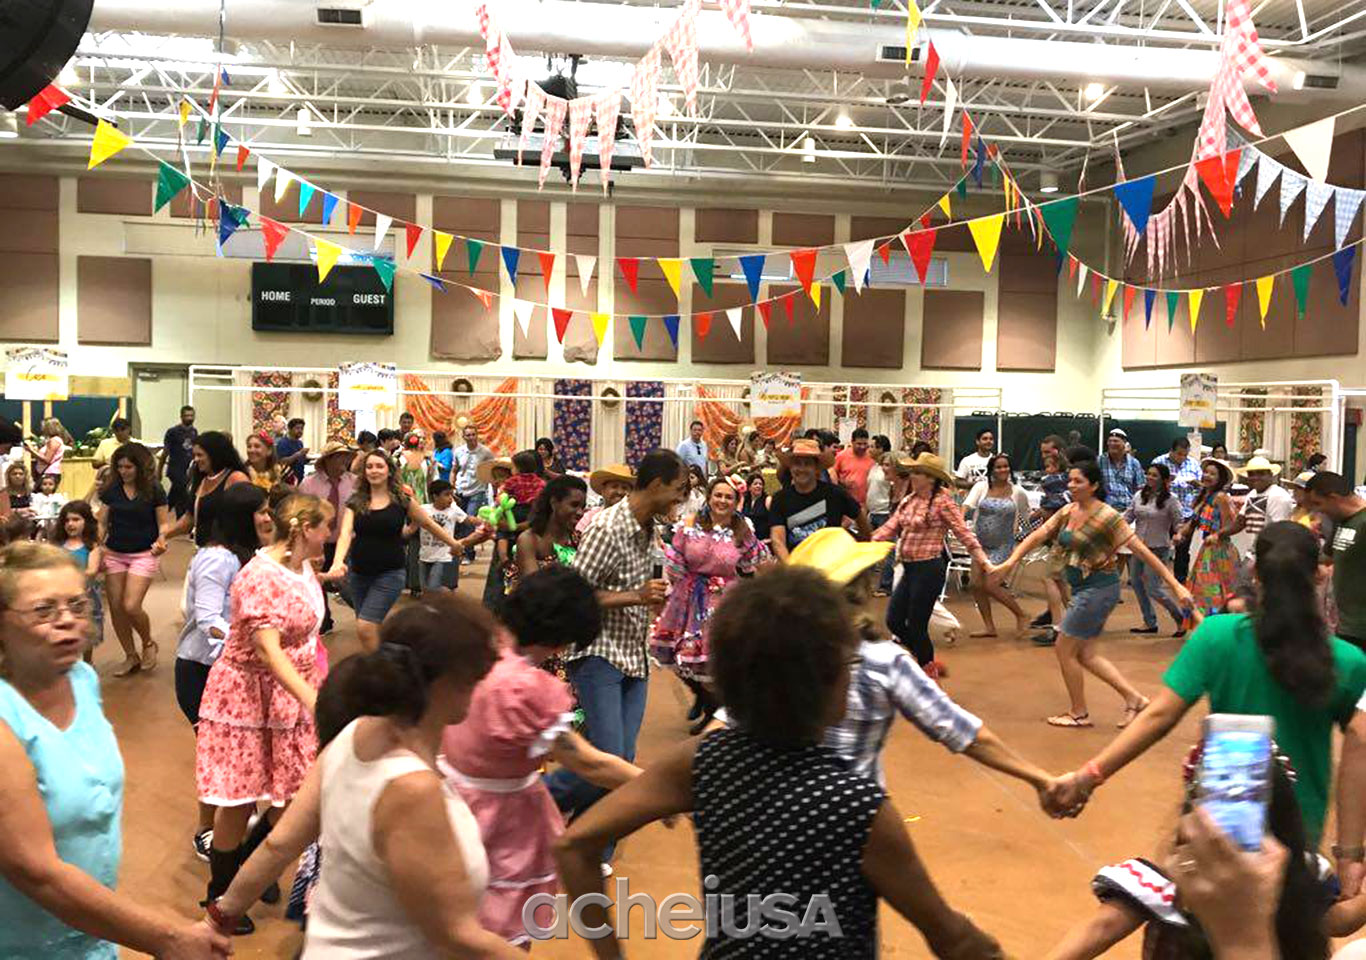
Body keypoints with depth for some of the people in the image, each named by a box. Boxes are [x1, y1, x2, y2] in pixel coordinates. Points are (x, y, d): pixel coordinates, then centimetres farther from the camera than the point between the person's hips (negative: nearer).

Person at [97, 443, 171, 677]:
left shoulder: (153, 489, -6)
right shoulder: (111, 489, 3)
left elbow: (164, 523, -2)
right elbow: (102, 522, 7)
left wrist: (161, 539, -23)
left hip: (144, 554, -4)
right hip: (114, 554, 4)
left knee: (131, 606, -13)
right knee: (116, 608, 4)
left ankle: (148, 644, 16)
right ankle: (131, 656, 21)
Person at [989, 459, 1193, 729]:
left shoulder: (1107, 517, -16)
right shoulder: (1068, 512, 6)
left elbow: (1141, 550, -18)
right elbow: (1037, 536, 6)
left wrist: (1175, 585, -19)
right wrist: (1009, 563, -5)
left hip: (1099, 588, -8)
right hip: (1082, 588, 8)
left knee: (1065, 649, -1)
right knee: (1085, 654, 10)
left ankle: (1079, 714, 13)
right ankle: (1134, 699, 18)